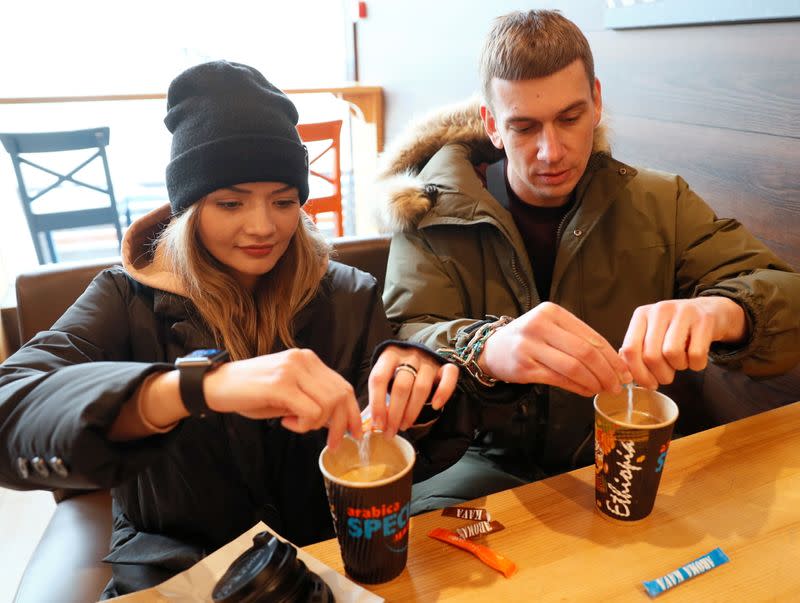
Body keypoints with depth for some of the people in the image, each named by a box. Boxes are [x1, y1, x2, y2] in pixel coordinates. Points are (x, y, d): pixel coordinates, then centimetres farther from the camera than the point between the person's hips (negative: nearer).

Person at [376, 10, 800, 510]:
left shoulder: (659, 204, 3)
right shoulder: (436, 212, -5)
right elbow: (404, 347, -17)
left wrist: (719, 311, -27)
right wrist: (486, 350, -41)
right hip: (491, 463, -2)